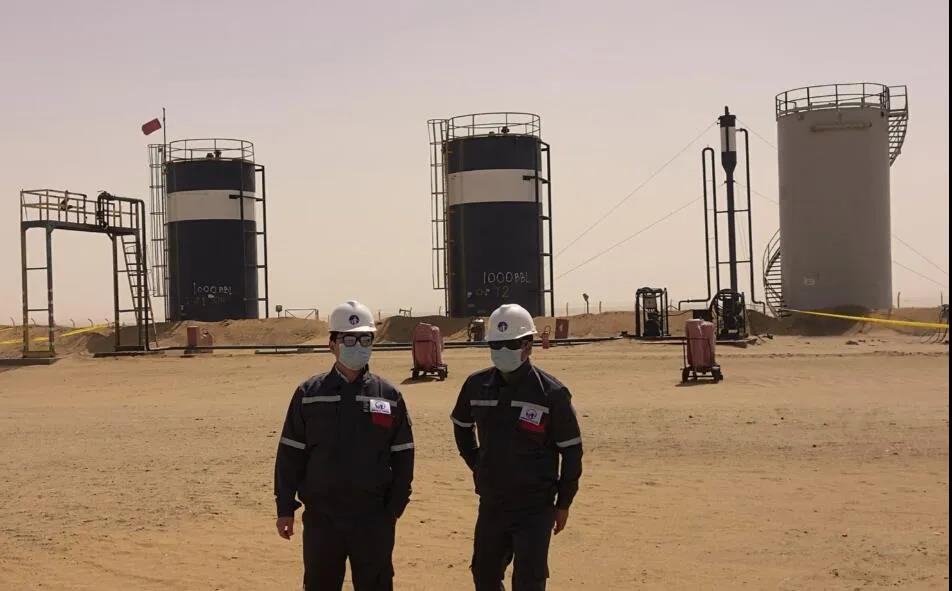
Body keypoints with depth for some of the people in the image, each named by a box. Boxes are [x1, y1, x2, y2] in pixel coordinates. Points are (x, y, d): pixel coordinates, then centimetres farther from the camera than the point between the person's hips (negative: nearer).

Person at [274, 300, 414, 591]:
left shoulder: (388, 396, 2)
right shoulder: (309, 393, 1)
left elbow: (402, 457, 5)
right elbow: (290, 454, 3)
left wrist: (394, 508, 0)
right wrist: (285, 509, 1)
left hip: (372, 517, 0)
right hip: (321, 516, 0)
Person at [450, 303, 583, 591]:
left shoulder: (551, 393, -12)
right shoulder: (477, 386, 0)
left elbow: (572, 451, -5)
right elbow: (462, 427, 21)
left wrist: (563, 503, -3)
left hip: (535, 508, -5)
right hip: (491, 504, 5)